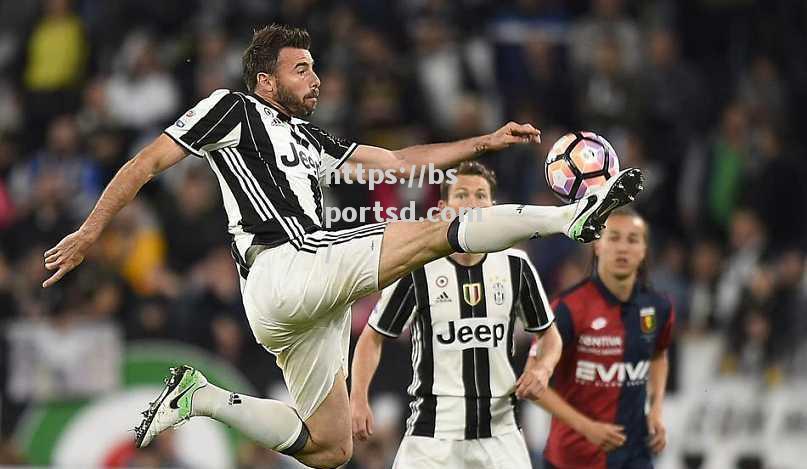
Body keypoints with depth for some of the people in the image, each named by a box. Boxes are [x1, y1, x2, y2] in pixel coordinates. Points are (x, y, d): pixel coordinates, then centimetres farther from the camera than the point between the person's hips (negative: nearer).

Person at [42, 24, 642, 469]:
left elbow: (397, 160, 28)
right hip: (284, 268, -9)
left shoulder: (307, 137, 28)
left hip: (313, 301, 9)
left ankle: (200, 398, 12)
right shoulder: (233, 109, 6)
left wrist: (487, 142, 22)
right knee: (437, 230, -15)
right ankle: (570, 217, -27)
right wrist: (89, 233, -4)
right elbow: (147, 163, 3)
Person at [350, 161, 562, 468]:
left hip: (500, 429, 3)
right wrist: (358, 399, -7)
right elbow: (372, 337, 6)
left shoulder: (516, 266, 4)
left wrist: (543, 368, -5)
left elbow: (549, 334, 17)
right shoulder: (416, 269, -3)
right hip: (432, 429, -3)